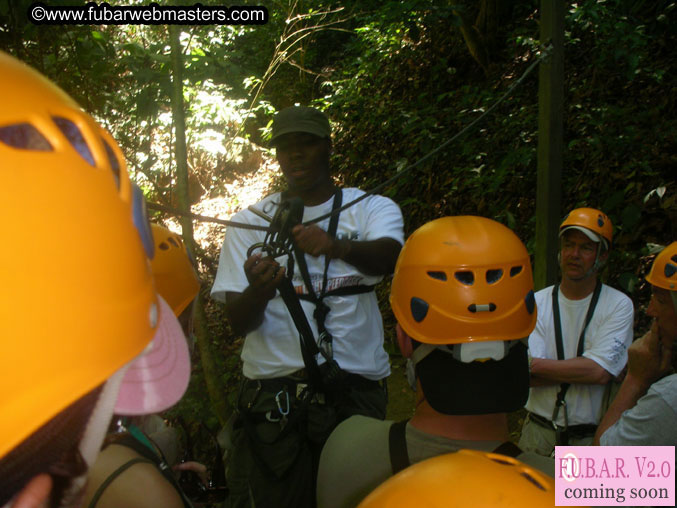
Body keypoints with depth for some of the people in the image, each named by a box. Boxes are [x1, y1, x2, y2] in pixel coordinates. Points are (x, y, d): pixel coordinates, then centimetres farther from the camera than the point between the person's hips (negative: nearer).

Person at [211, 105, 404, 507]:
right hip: (273, 395, 1)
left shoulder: (373, 208, 6)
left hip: (356, 388, 0)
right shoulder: (250, 222, 8)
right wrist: (259, 291, -22)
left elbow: (388, 257, -17)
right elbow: (239, 323, 1)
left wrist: (338, 247, -38)